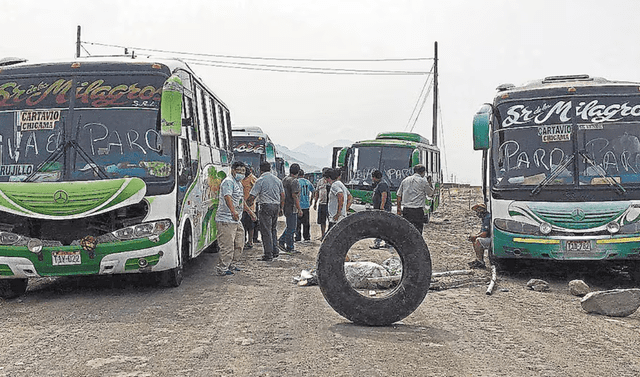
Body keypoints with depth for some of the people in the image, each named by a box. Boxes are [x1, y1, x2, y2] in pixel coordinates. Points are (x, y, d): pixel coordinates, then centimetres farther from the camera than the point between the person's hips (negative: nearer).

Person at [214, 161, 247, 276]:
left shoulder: (238, 183, 21)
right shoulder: (228, 181, -12)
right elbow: (227, 197, -27)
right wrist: (233, 211, -40)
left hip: (236, 220, 10)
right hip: (226, 220, -10)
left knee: (239, 244, 15)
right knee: (227, 246, -9)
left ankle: (229, 264, 27)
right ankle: (222, 268, -3)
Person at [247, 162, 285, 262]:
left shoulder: (260, 180, -8)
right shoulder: (277, 179, 11)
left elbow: (252, 196, -9)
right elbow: (282, 195, 15)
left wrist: (248, 203, 9)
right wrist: (281, 208, 23)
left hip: (265, 206, -6)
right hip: (276, 206, 6)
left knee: (266, 231, -3)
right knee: (273, 229, 18)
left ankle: (268, 255, -3)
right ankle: (275, 251, 19)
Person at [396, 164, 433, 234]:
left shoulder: (405, 180, 11)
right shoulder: (423, 181, -2)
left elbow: (398, 196, 12)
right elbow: (430, 193, 10)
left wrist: (399, 209, 17)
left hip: (406, 210, 5)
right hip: (418, 211, -4)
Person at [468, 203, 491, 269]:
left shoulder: (487, 218, -19)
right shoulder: (485, 218, 15)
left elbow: (484, 234, -24)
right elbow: (483, 232, 23)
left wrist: (475, 236, -8)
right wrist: (474, 236, 8)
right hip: (489, 238, 11)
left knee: (478, 241, -26)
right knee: (474, 240, 15)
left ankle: (481, 263, -22)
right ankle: (478, 259, 16)